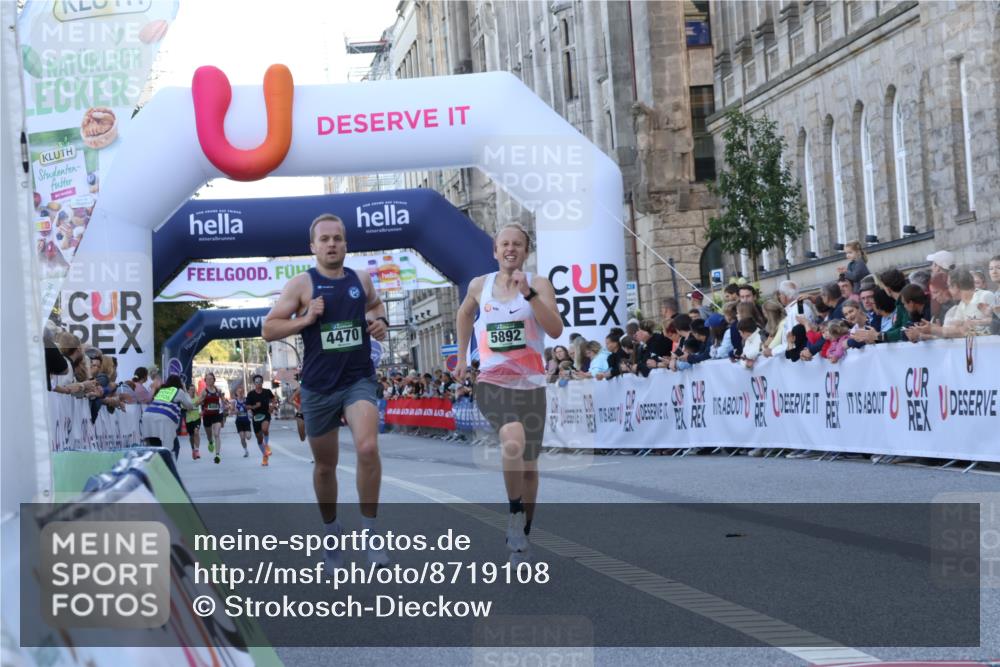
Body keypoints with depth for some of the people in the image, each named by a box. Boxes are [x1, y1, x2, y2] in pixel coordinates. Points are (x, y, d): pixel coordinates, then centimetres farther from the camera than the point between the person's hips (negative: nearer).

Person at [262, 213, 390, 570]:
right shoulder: (301, 284, -4)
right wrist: (306, 319, -17)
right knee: (325, 465, 12)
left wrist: (381, 321, 5)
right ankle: (332, 534, 32)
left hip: (359, 380, 1)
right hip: (318, 386, -1)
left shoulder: (361, 279, 5)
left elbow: (375, 304, 26)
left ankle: (371, 533, -9)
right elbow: (268, 329, -4)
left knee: (368, 448, -23)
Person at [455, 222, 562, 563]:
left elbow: (556, 330, -15)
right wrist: (462, 355, 23)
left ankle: (522, 534, 24)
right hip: (492, 383, -1)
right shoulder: (479, 286, 5)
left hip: (530, 384, 1)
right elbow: (465, 314, 27)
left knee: (529, 465, 9)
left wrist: (529, 294, -23)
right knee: (513, 440, -31)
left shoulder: (539, 284, -1)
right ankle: (515, 512, -18)